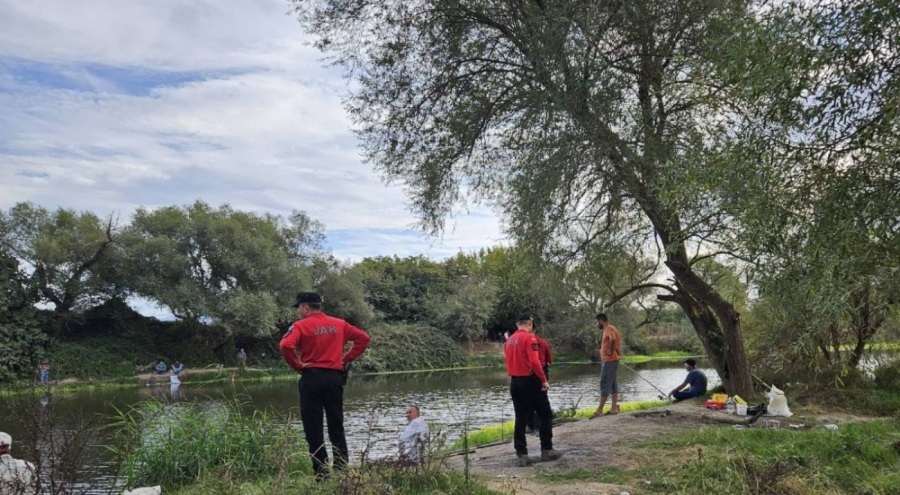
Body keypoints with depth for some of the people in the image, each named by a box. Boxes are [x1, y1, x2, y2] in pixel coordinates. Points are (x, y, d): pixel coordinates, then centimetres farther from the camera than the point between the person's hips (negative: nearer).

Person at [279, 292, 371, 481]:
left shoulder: (301, 325, -5)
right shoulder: (339, 324, 8)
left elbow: (285, 346, -22)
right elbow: (363, 338, 7)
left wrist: (297, 365, -8)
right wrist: (347, 359, 8)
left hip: (311, 378, -4)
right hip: (334, 378, 4)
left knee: (313, 429, 3)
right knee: (337, 427, 13)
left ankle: (321, 473, 3)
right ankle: (342, 469, 12)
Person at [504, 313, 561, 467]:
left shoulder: (510, 340, 11)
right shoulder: (529, 338, -12)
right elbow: (534, 362, -21)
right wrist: (544, 380, -14)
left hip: (514, 382, 7)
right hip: (530, 381, -7)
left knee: (520, 419, 8)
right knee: (546, 415, 8)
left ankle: (521, 455, 6)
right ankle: (546, 450, 12)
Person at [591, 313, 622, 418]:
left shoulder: (608, 329, -15)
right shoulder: (610, 329, 16)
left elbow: (613, 339, -34)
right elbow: (616, 339, 23)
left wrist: (611, 351, -23)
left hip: (609, 360, -10)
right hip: (612, 360, 10)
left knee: (605, 384, -8)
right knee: (613, 384, 10)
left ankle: (599, 410, -7)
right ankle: (614, 408, 13)